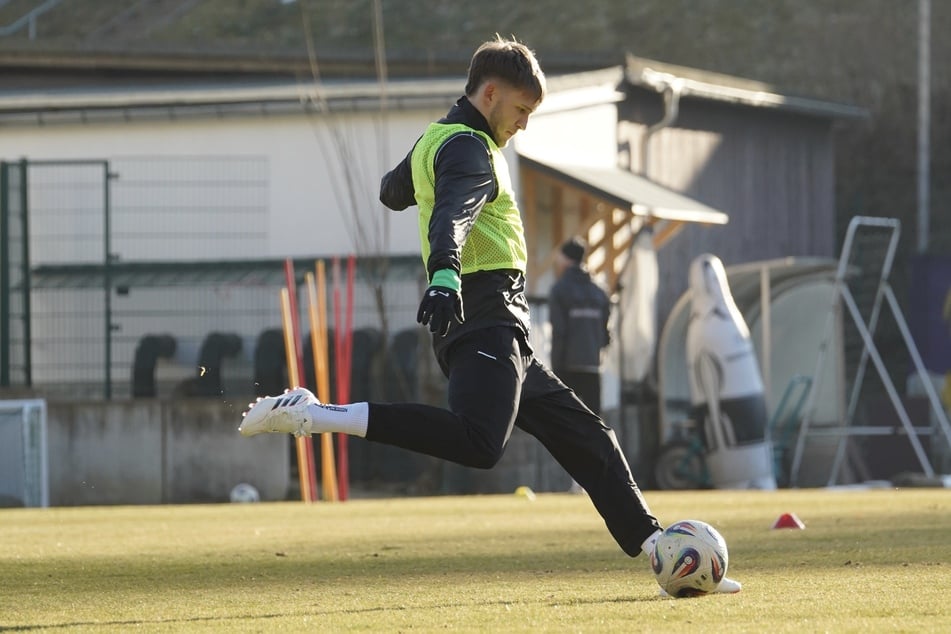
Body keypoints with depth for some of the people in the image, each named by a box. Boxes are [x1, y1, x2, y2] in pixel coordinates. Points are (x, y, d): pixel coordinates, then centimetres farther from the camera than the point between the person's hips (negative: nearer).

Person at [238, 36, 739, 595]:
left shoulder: (436, 140, 21)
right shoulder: (470, 147, -9)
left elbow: (393, 192, 41)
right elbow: (452, 214, -30)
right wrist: (445, 275, -48)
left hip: (499, 332, 11)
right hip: (486, 321, -11)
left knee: (586, 436, 14)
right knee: (478, 441, -33)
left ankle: (658, 549, 17)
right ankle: (313, 414, -33)